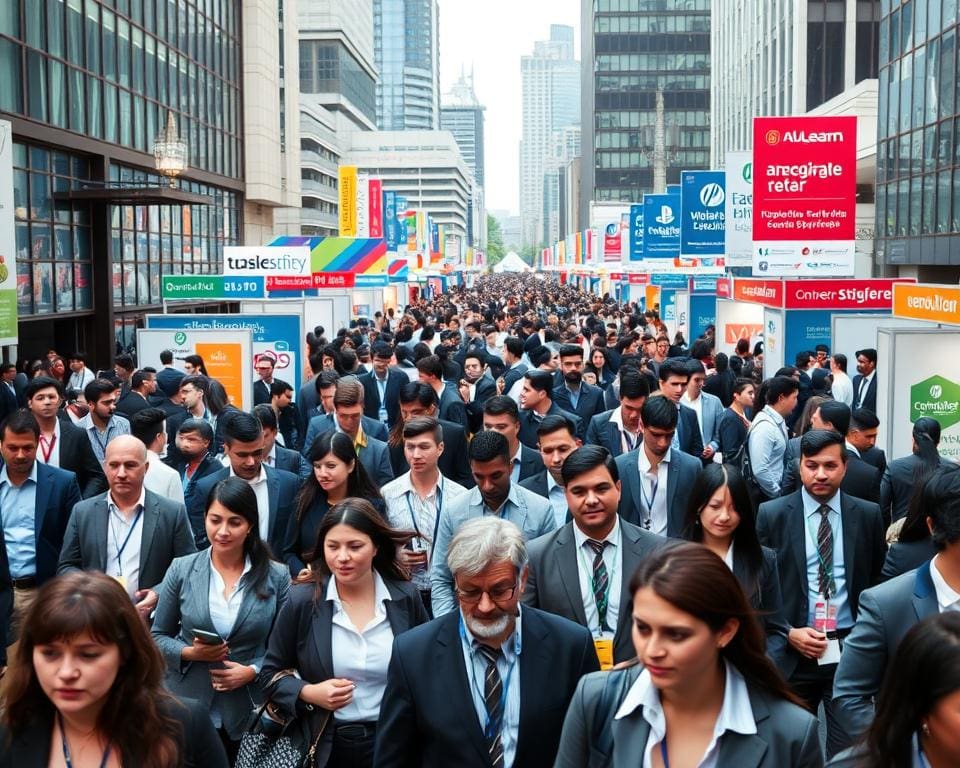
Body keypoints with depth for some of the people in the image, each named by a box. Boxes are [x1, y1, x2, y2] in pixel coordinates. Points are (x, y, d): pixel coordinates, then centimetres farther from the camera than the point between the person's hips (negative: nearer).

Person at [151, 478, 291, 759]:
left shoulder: (276, 577, -3)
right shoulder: (181, 570, -2)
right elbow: (158, 636, 5)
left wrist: (254, 671, -14)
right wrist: (189, 653, -12)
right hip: (187, 709, 0)